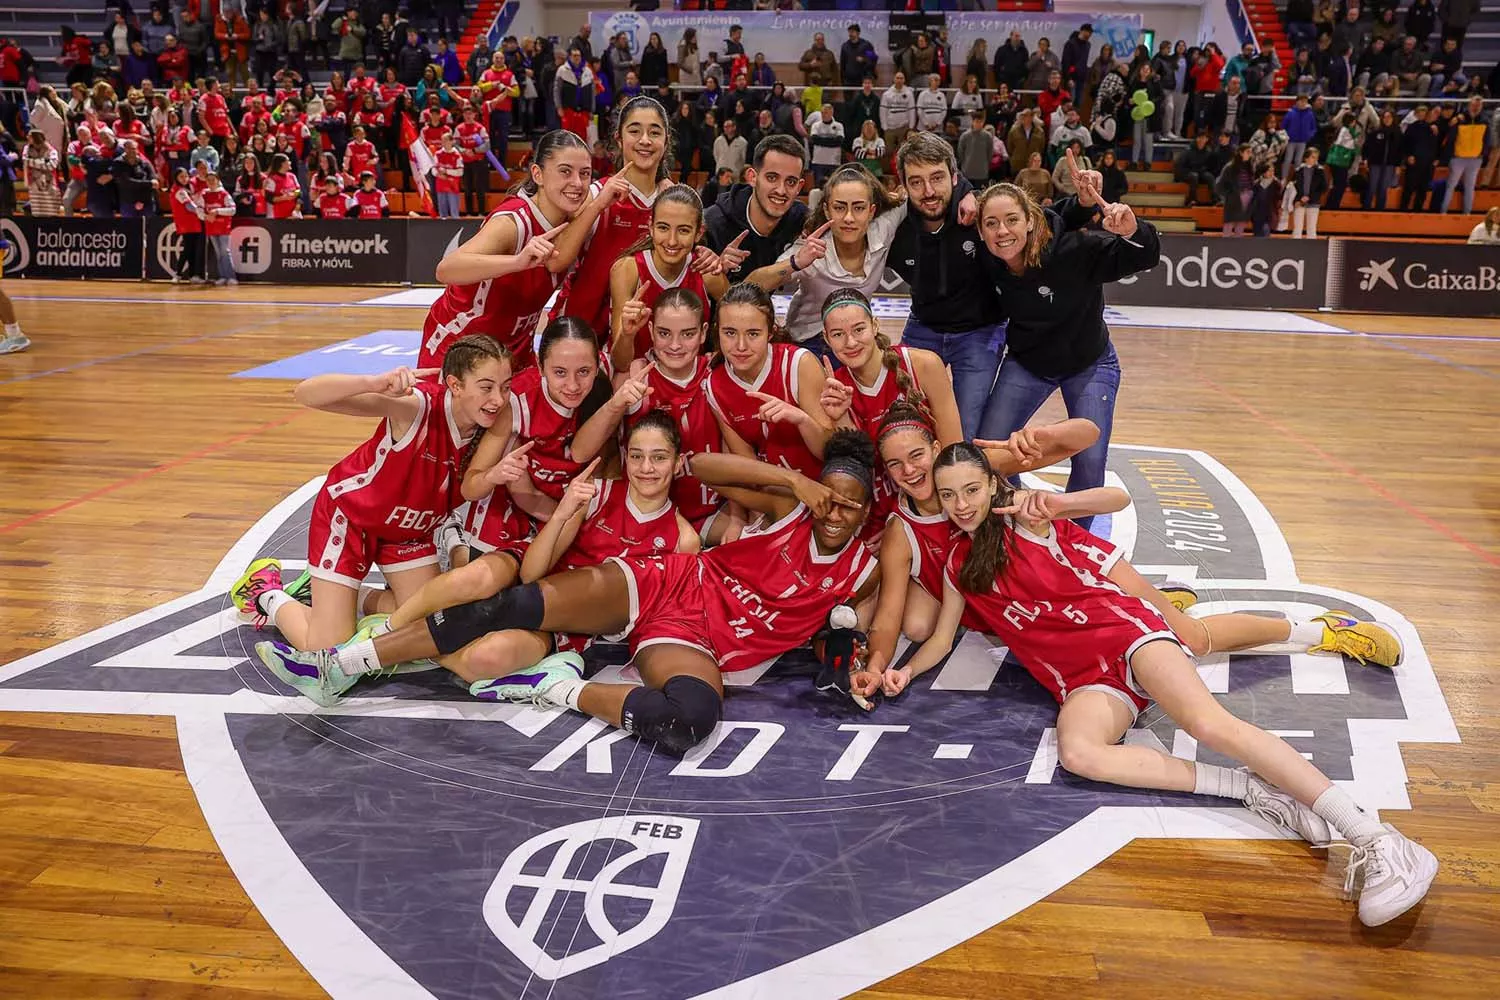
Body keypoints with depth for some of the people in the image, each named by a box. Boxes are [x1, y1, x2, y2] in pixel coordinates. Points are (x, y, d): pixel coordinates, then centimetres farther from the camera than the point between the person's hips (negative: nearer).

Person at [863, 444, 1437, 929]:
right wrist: (904, 672, 1)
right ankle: (1254, 792, -30)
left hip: (1123, 630, -3)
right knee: (1077, 753, -32)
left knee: (1209, 724, -29)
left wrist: (1054, 504, -22)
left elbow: (1118, 499, -4)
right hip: (1083, 682, 4)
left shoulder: (1022, 518, 3)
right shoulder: (957, 567, 17)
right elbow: (941, 639, 21)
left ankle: (1378, 843, -35)